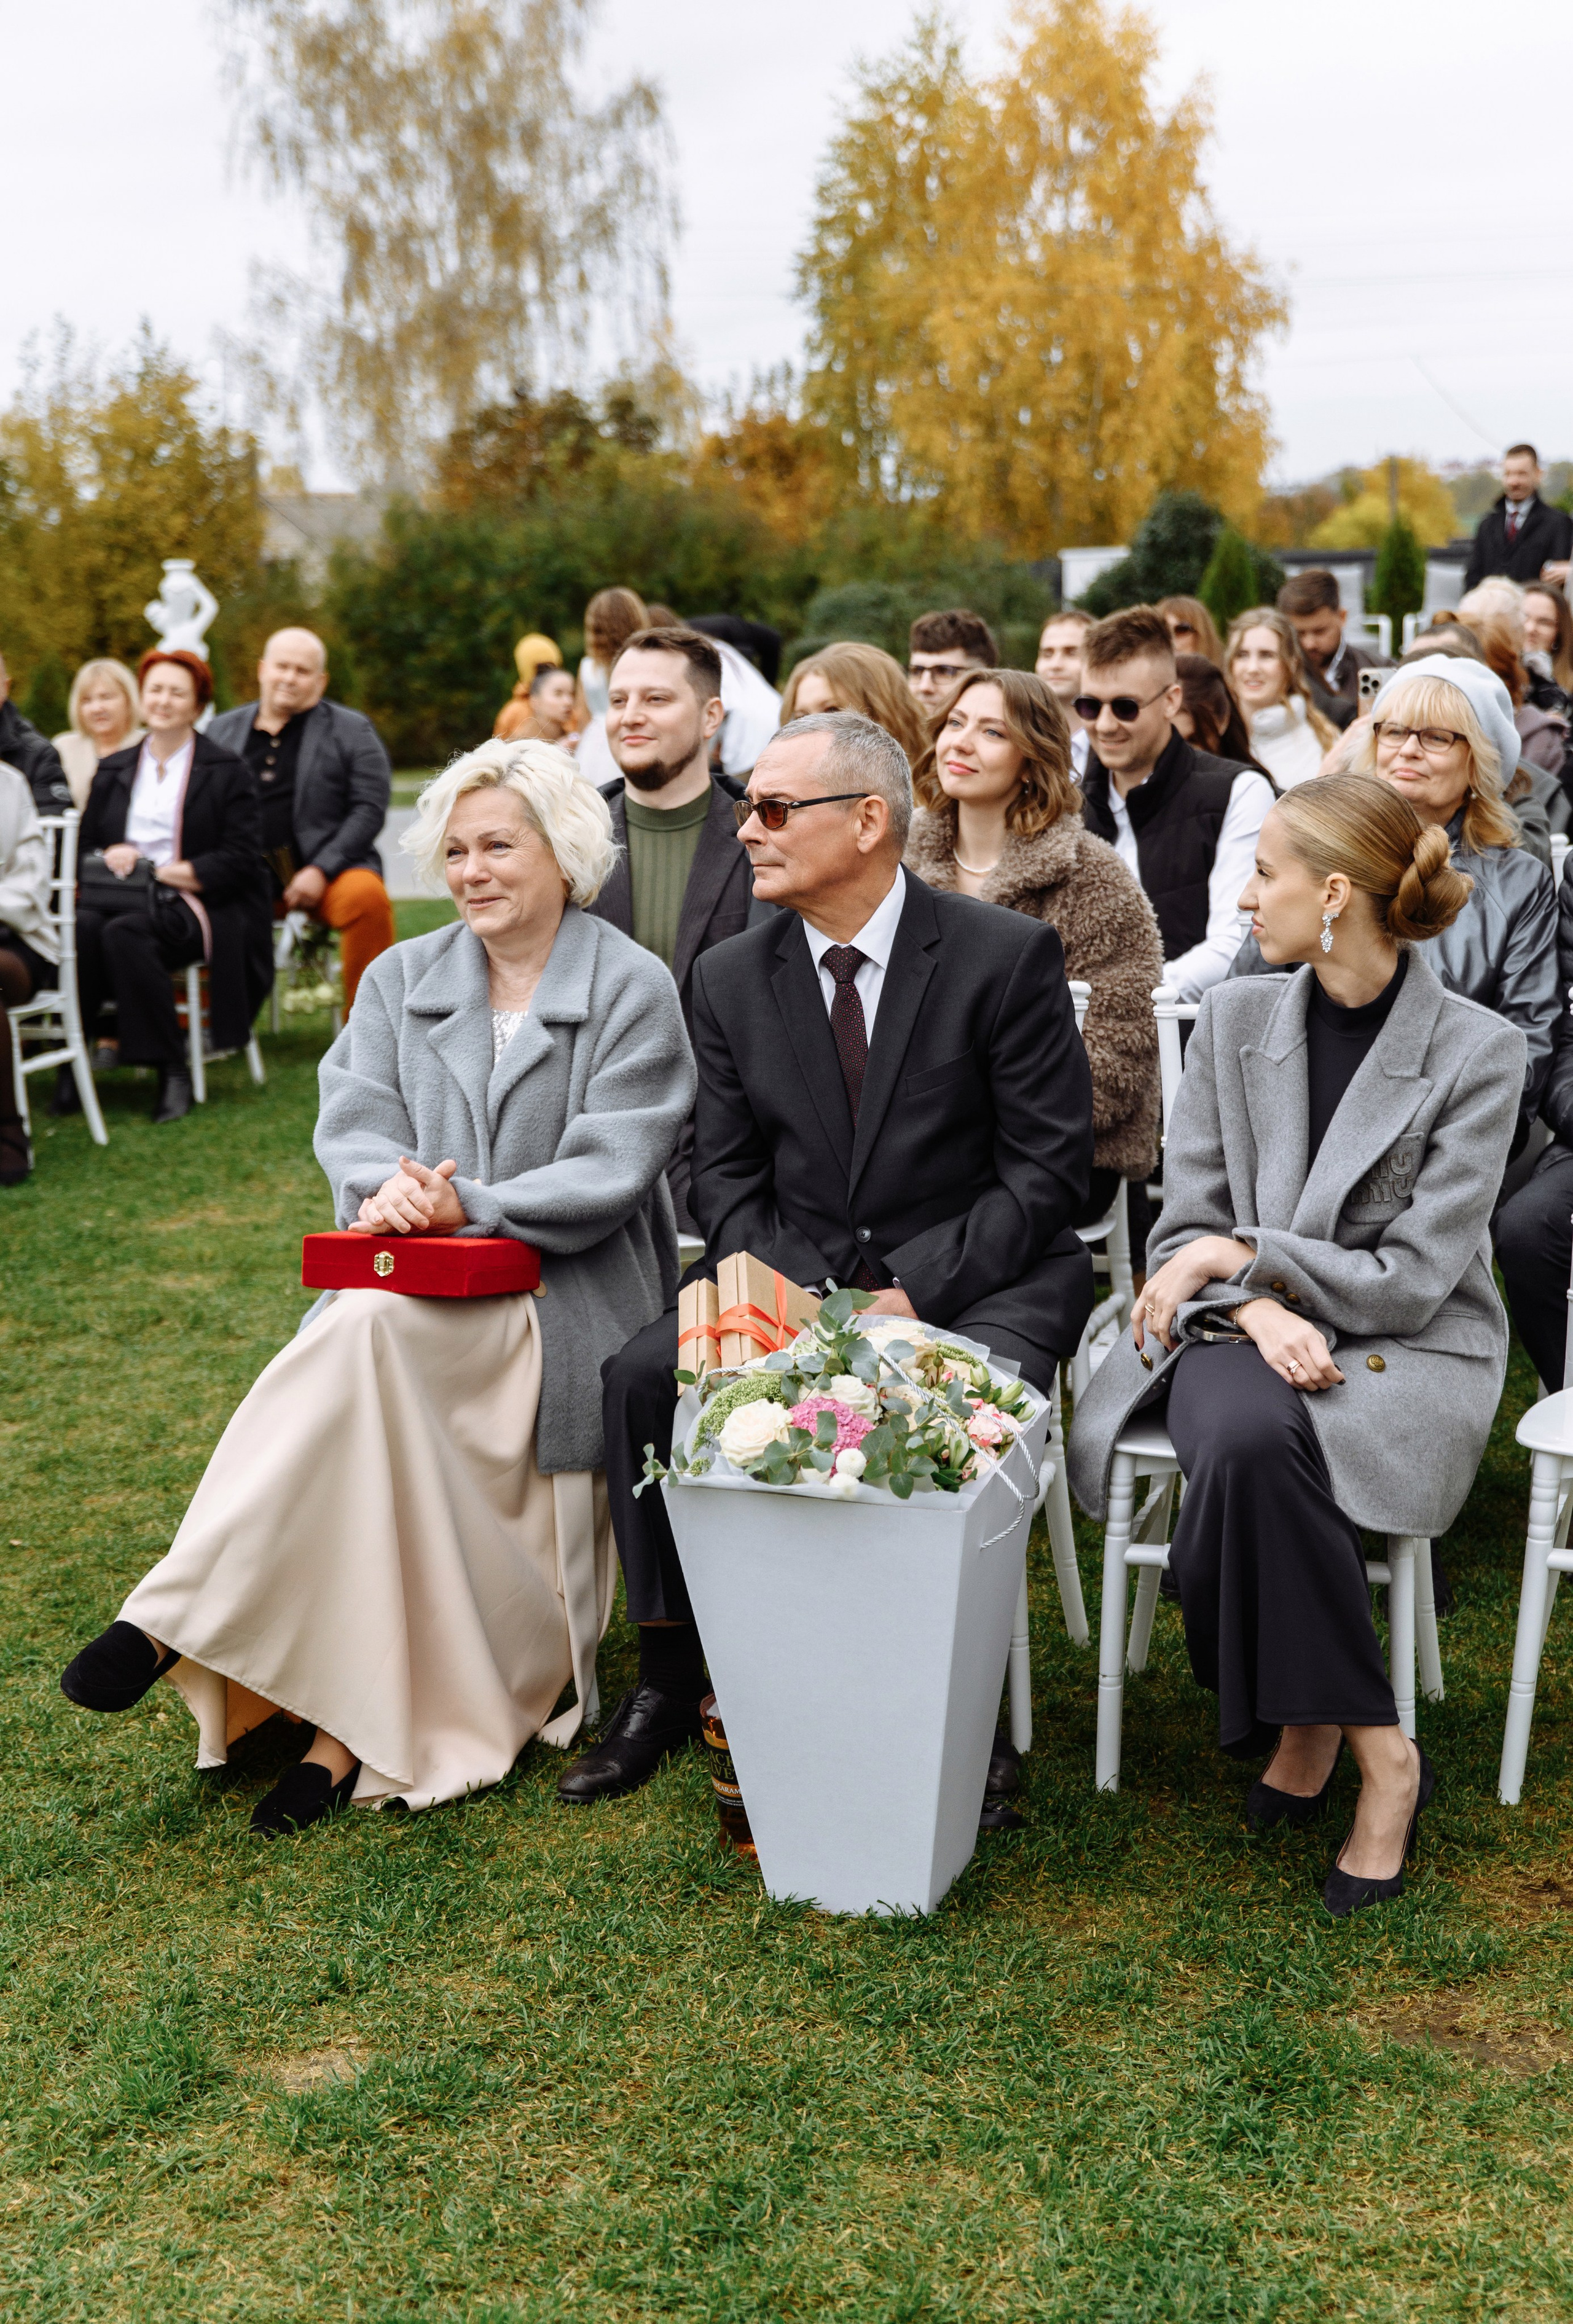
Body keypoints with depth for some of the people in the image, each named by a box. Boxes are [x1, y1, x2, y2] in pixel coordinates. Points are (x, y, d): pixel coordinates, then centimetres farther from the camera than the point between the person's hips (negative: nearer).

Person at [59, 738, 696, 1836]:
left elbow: (608, 1172, -9)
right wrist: (387, 1182, -17)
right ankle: (357, 1721, -29)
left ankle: (178, 1617, -27)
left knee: (372, 1328, -32)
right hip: (413, 1289, 4)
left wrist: (467, 1204, -20)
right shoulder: (403, 977, 16)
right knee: (365, 1335, -31)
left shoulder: (633, 990, 0)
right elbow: (354, 1118, 6)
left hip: (562, 1294, -4)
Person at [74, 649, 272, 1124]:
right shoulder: (113, 771, 20)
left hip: (193, 905, -4)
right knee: (81, 926, -32)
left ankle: (171, 1070, -28)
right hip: (122, 898, 4)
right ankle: (70, 1062, -29)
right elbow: (83, 848, 18)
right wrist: (109, 860, -7)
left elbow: (240, 862, -4)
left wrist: (157, 872, -10)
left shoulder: (227, 772, 5)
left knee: (124, 933, -35)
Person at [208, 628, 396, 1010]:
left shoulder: (350, 731, 9)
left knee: (367, 896, -34)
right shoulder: (222, 729, 18)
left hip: (326, 876, -2)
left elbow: (370, 809, -1)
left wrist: (320, 871, -12)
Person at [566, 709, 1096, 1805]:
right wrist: (808, 1297, -14)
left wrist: (916, 1295, -19)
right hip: (793, 1281, 4)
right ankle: (672, 1681, -5)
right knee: (640, 1376, -20)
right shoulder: (733, 978, 6)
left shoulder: (1008, 954, -7)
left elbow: (1049, 1169, -8)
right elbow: (726, 1182, 6)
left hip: (976, 1277, -3)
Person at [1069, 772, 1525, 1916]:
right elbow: (1184, 1227, 6)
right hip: (1244, 1333, 3)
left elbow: (1415, 1277, -10)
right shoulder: (1237, 1018, 5)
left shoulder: (1477, 1051, -7)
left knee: (1255, 1450, -34)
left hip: (1406, 1352, -3)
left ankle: (1338, 1733, -13)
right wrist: (1255, 1308, -15)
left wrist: (1238, 1253, -12)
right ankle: (1340, 1735, -15)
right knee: (1244, 1434, -33)